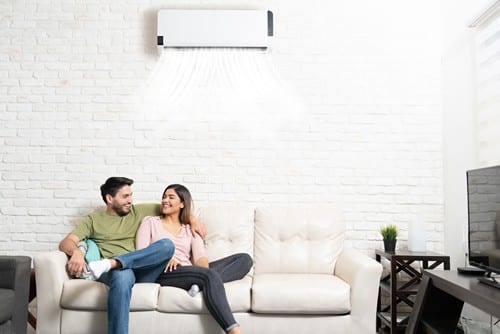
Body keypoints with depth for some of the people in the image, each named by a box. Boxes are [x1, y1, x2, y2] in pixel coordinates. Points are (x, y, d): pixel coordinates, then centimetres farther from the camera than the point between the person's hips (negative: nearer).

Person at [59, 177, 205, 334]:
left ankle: (108, 264, -36)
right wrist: (76, 252, -21)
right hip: (115, 271, -2)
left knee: (167, 244, -29)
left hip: (141, 272, 3)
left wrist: (192, 220, 12)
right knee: (123, 276, -41)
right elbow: (65, 242, 4)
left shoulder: (138, 211, 22)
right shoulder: (93, 219, 16)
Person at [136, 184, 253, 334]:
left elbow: (200, 256, 6)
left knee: (245, 259, -14)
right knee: (210, 276, -35)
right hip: (163, 272, -4)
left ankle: (201, 283, -37)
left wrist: (204, 267, -18)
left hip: (191, 273, 5)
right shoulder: (150, 222, 18)